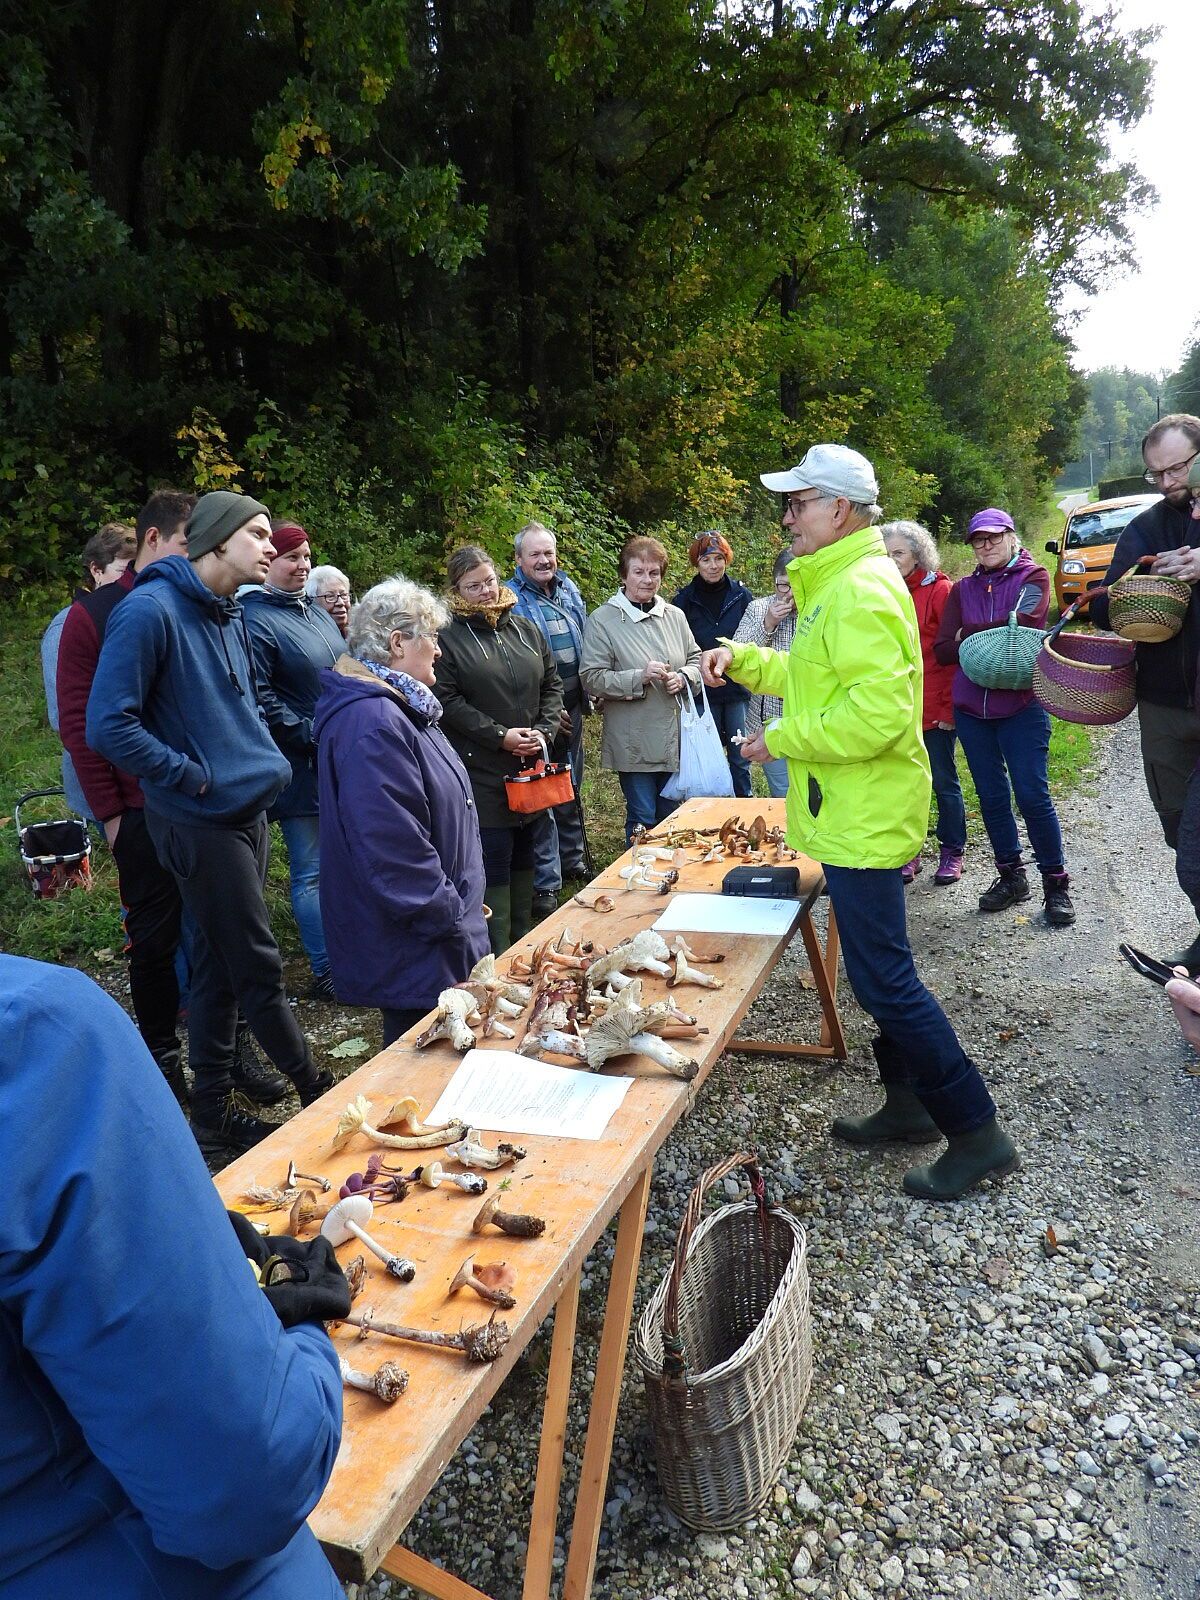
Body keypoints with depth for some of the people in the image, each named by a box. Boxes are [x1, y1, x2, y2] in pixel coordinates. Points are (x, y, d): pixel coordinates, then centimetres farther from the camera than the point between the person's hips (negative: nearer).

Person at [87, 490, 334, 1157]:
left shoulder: (231, 614, 12)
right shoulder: (150, 610, -15)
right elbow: (108, 725, -19)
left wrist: (268, 759, 12)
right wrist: (194, 777, -15)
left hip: (248, 812, 9)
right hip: (201, 823, -8)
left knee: (221, 965, 14)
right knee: (260, 969, 2)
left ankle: (214, 1110, 27)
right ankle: (317, 1091, 20)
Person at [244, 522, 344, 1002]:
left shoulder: (317, 614, 14)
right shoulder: (255, 618, -12)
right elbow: (259, 699, -19)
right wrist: (312, 736, -17)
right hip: (300, 768, -8)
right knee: (312, 871, 0)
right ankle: (327, 972, 10)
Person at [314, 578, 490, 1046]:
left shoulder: (396, 709, 12)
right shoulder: (373, 724, -25)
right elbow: (395, 849, -29)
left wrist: (458, 908, 22)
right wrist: (453, 926, -21)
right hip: (413, 953, -10)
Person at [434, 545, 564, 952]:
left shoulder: (526, 629, 12)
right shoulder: (448, 638, -5)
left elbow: (552, 685, 15)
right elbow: (447, 701, -12)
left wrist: (544, 730, -2)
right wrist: (500, 736, -17)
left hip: (531, 766, 6)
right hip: (482, 772, -6)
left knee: (523, 858, 14)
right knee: (493, 865, -4)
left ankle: (524, 943, 27)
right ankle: (499, 958, 6)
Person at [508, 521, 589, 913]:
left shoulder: (569, 590, 8)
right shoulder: (510, 600, -13)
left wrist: (586, 694, 13)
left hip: (572, 707, 7)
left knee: (571, 788, 19)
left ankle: (572, 859, 36)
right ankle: (546, 883, 7)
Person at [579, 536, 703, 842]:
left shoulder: (675, 616, 8)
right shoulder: (602, 620, -8)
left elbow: (695, 658, 18)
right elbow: (592, 678, -12)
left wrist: (683, 678, -5)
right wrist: (639, 677, -23)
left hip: (676, 739, 5)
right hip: (634, 744, -5)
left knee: (672, 818, 17)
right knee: (642, 821, 1)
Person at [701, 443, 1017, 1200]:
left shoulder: (862, 592, -20)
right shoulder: (837, 584, 14)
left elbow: (878, 715, -29)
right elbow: (820, 678, 25)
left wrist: (781, 740, -18)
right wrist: (744, 659, 11)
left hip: (865, 817, -11)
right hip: (854, 814, 11)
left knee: (884, 977, -5)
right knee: (881, 968, 18)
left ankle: (977, 1132, 7)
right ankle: (909, 1103, 32)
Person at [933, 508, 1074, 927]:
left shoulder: (1033, 576, 2)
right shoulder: (963, 589, 10)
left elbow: (1023, 621, -18)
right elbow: (943, 650, 0)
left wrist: (970, 634, -7)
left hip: (1021, 706, -4)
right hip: (971, 708, 4)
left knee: (1032, 795, -6)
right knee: (992, 797, 10)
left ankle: (1056, 883, 8)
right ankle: (1011, 877, 24)